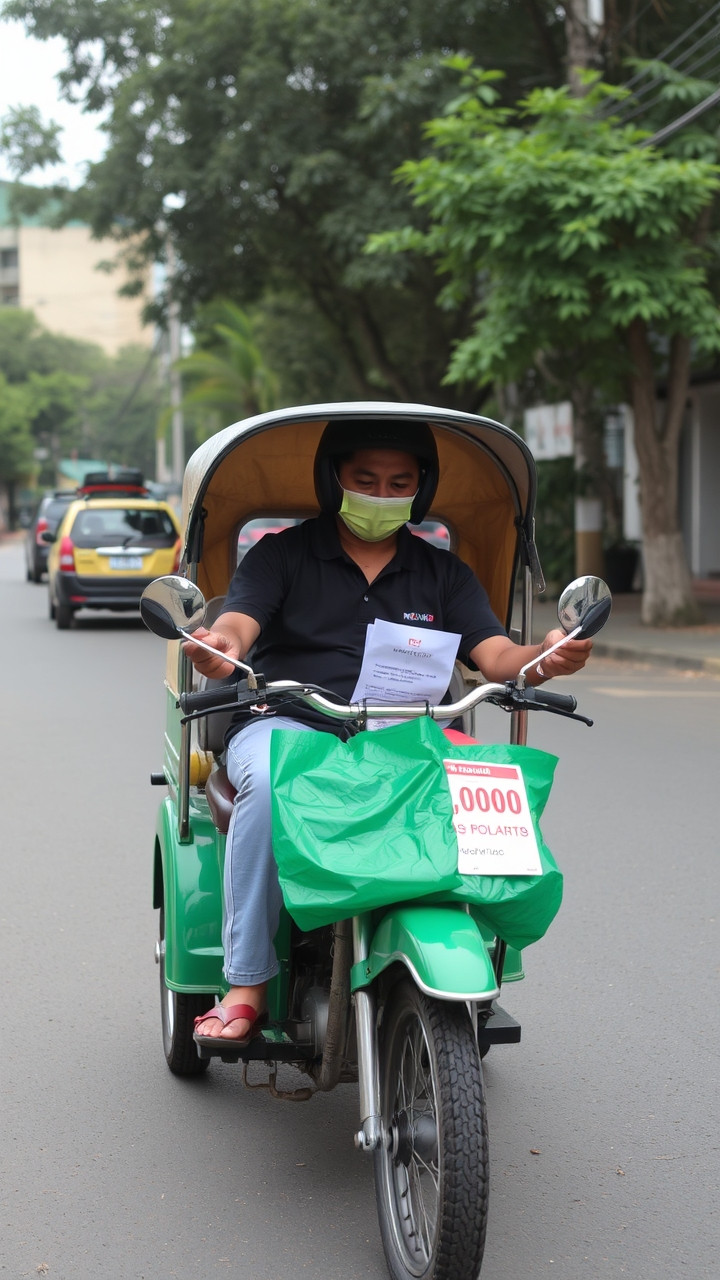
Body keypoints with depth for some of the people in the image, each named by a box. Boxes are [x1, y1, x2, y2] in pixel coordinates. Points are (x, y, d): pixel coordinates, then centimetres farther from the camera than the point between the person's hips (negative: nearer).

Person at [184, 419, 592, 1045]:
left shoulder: (444, 573, 20)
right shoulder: (282, 554, 12)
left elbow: (497, 655, 6)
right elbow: (239, 622, -5)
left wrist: (547, 658, -18)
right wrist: (220, 646, -31)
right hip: (287, 725, -2)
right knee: (269, 786, -38)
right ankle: (246, 986, -32)